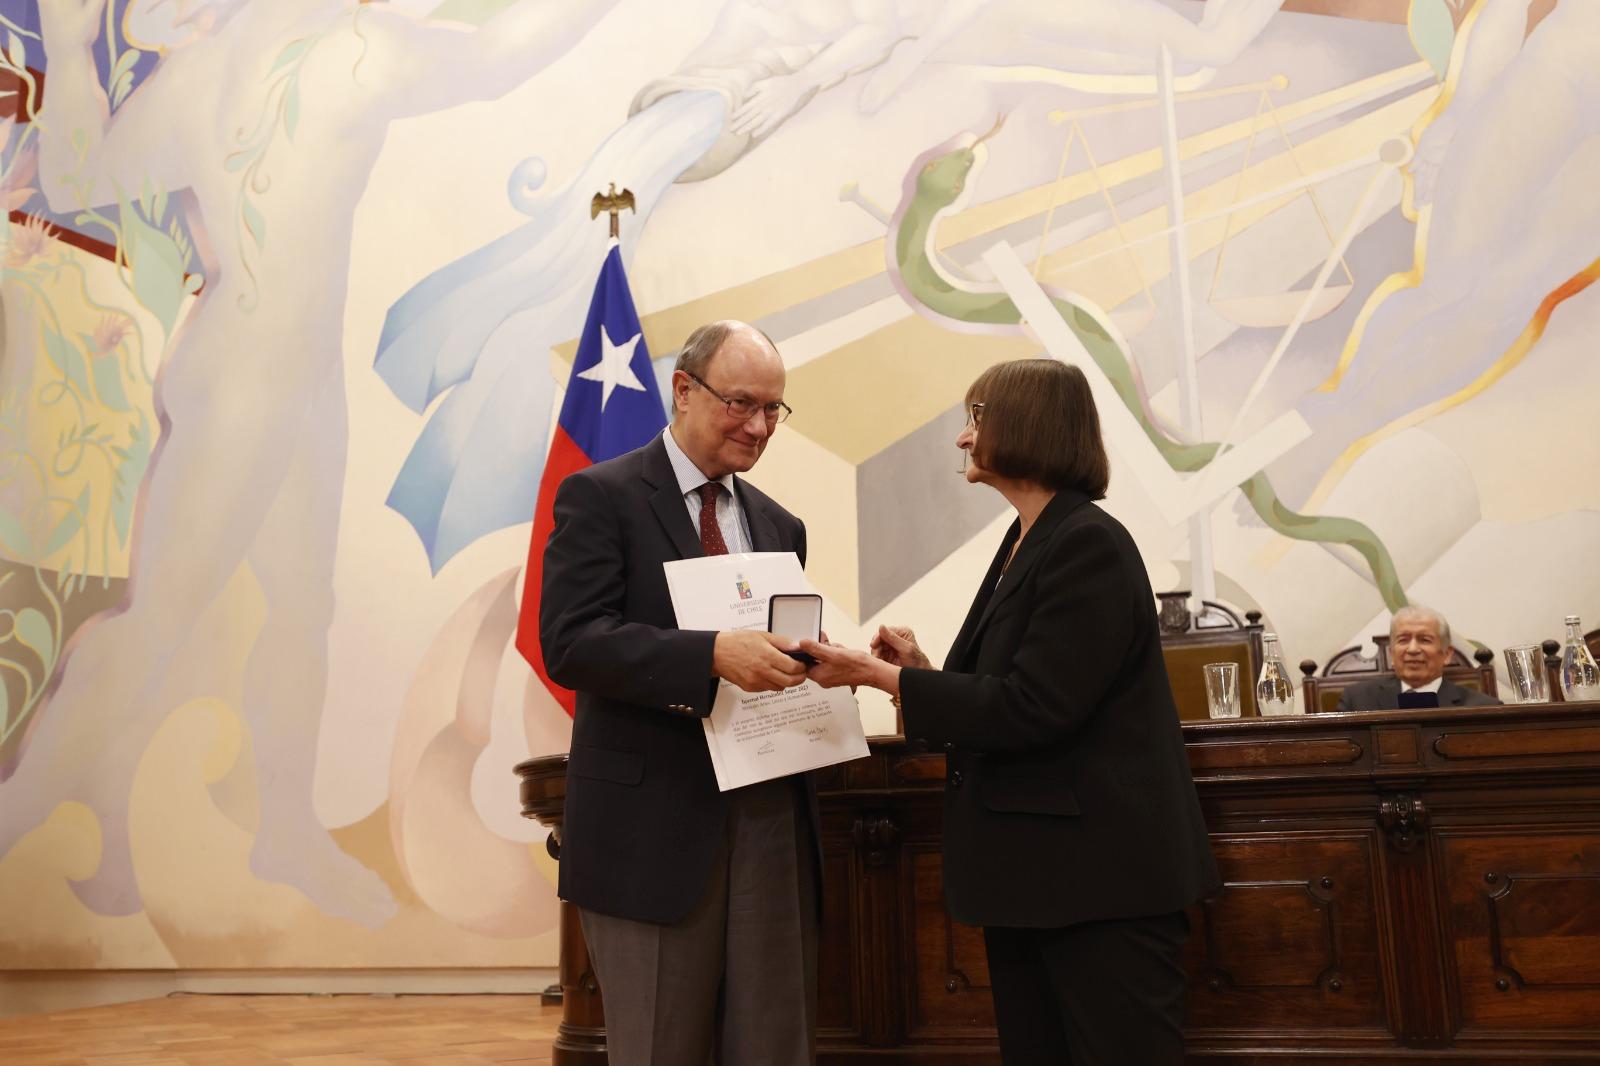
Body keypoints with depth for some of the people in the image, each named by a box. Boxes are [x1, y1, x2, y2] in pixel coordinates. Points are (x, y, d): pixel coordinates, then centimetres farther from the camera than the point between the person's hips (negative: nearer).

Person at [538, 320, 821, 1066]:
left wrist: (802, 664, -4)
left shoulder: (779, 526, 16)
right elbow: (569, 642, -16)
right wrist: (712, 654, -27)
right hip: (652, 828, -5)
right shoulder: (601, 496, -3)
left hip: (772, 823, 5)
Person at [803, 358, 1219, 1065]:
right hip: (1031, 874, 9)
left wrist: (882, 676, -17)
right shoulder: (1025, 543, 12)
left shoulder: (1088, 544, -15)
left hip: (1100, 874, -9)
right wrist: (921, 668, 0)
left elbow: (1032, 708, -21)